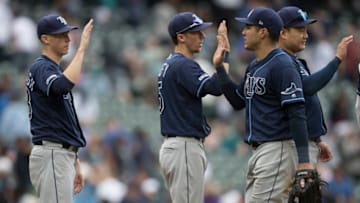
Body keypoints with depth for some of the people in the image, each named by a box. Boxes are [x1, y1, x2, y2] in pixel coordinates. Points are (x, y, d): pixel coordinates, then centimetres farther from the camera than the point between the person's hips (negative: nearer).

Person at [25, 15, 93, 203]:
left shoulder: (55, 70, 21)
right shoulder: (41, 68, -9)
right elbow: (64, 85, -34)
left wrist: (75, 164, 24)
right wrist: (81, 49, -25)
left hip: (62, 154, 10)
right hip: (51, 157, -10)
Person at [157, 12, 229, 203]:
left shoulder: (169, 65, 16)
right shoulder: (183, 65, -15)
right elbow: (216, 87, -25)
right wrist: (221, 55, -18)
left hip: (171, 146, 11)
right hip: (185, 148, -11)